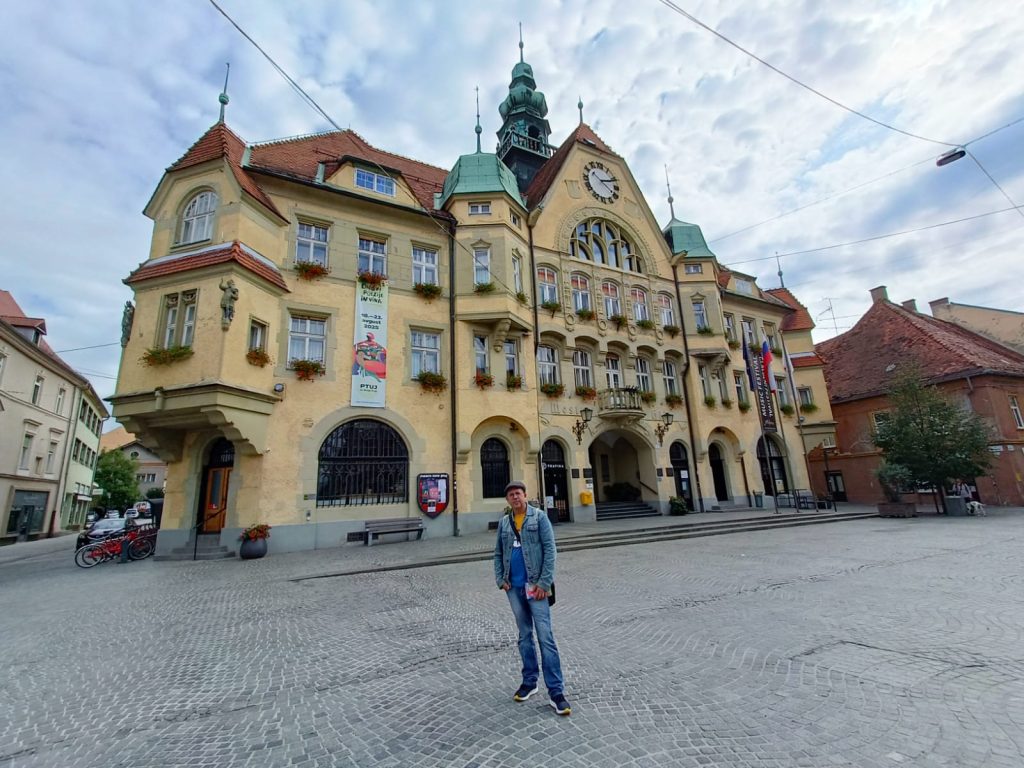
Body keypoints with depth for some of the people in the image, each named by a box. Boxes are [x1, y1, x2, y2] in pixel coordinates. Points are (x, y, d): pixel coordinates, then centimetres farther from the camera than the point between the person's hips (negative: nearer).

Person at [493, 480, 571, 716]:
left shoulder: (539, 517, -6)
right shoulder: (504, 523, 7)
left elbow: (549, 549, -10)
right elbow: (498, 553, 11)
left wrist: (544, 582, -15)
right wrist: (501, 579, -1)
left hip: (535, 586, -4)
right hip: (514, 588, 4)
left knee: (545, 637, -4)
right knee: (524, 636, 16)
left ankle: (556, 692, 4)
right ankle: (529, 681, 29)